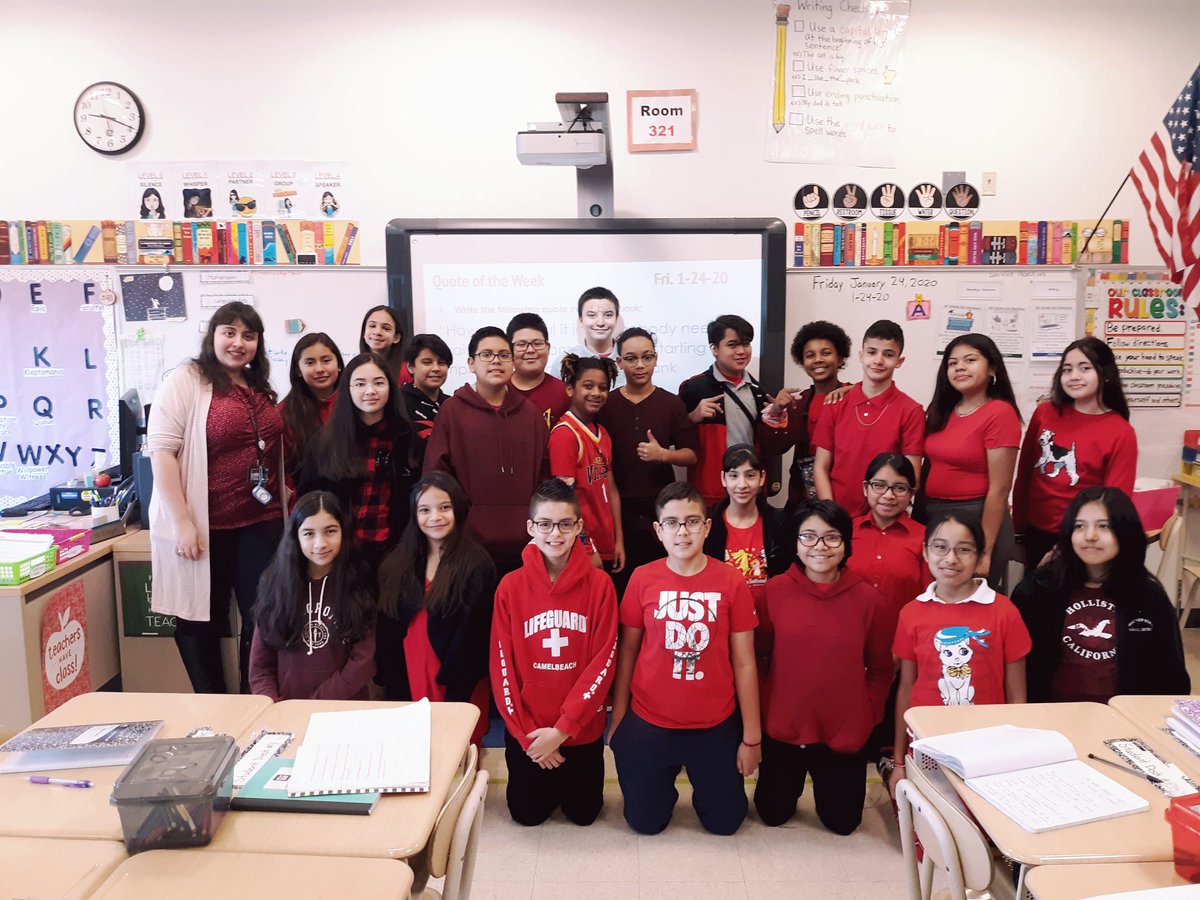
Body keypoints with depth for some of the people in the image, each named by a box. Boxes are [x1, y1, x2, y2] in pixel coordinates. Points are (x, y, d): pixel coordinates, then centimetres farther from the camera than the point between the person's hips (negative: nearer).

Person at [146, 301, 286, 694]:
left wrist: (285, 512, 16)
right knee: (202, 619, 8)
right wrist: (182, 521, -18)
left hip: (261, 522, 5)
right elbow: (161, 449, -13)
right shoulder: (185, 381, -6)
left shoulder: (262, 389, 13)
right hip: (203, 524, -5)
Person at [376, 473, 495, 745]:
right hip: (408, 686, 4)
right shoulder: (395, 566, 6)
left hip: (460, 693, -4)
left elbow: (473, 637, -11)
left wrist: (454, 694, -12)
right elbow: (387, 634, 7)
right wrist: (395, 691, 1)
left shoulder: (476, 565, -9)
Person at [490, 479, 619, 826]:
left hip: (583, 728, -1)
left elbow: (603, 661, -12)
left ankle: (570, 780, 43)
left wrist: (563, 728, -16)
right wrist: (526, 733, -10)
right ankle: (547, 783, 44)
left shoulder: (599, 583, -12)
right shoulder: (511, 586, -10)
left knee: (583, 813, 13)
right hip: (526, 729, 1)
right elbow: (502, 665, -7)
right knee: (528, 814, 14)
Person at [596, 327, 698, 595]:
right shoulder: (605, 405, 3)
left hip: (662, 509, 0)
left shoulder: (672, 403, 3)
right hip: (619, 510, 0)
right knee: (621, 584, 5)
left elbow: (691, 455, 3)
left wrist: (663, 454, -17)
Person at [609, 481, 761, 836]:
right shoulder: (643, 579, -8)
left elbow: (744, 663, -6)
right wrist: (617, 720, 4)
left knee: (724, 822, 12)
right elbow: (627, 652, 1)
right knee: (645, 822, 12)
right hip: (648, 723, 0)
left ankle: (702, 782, 44)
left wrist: (752, 736, -4)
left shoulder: (731, 582, -10)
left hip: (716, 726, 0)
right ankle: (664, 783, 45)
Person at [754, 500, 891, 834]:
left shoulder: (867, 597, -9)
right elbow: (758, 655, 0)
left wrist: (869, 714, -5)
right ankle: (791, 785, 46)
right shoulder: (775, 590, -9)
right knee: (772, 815, 14)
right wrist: (761, 706, -3)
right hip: (782, 728, 0)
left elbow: (880, 668, 1)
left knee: (842, 822, 14)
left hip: (846, 732, 0)